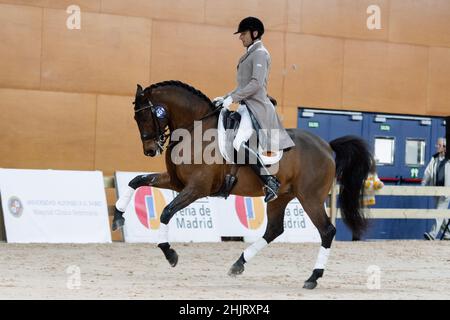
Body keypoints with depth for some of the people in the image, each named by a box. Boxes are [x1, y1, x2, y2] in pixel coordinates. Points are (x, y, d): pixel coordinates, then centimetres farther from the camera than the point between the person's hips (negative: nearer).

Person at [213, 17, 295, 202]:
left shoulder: (260, 53, -8)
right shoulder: (249, 55, 21)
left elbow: (256, 83, -19)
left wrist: (232, 98, -21)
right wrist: (226, 98, 14)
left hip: (256, 106, -11)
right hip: (246, 106, 11)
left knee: (239, 143, -29)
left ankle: (270, 181, -25)